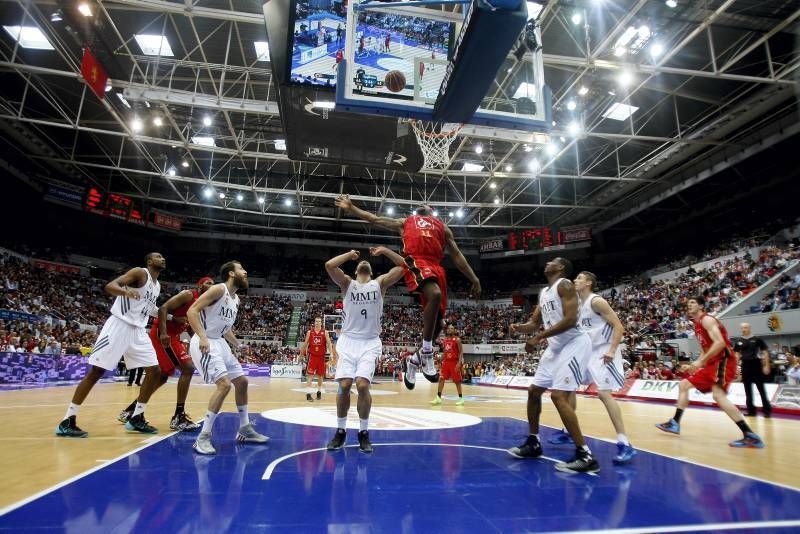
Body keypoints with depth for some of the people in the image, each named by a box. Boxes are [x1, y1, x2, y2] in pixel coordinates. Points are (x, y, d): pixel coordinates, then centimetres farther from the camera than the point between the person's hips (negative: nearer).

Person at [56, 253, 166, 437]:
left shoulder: (157, 286, 16)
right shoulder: (139, 273, -8)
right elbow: (109, 286, -20)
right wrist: (126, 291, -41)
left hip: (138, 330, 8)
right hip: (118, 325, -8)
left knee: (155, 371, 1)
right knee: (96, 372, -7)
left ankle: (136, 418, 10)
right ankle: (67, 421, 3)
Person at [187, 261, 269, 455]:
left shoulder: (236, 299, 13)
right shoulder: (219, 289, -13)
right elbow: (192, 311, -21)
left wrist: (238, 346, 22)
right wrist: (202, 337, -31)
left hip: (220, 343, 10)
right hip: (205, 343, -10)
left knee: (242, 381, 11)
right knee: (224, 384, -21)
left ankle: (244, 430, 24)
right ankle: (203, 437, -12)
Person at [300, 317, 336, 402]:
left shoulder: (325, 333, 0)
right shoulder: (309, 332, 1)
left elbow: (329, 343, -5)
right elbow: (305, 344, 10)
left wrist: (331, 353, -18)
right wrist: (302, 353, 14)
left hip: (321, 356, 1)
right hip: (312, 356, -1)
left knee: (320, 375, 11)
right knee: (310, 375, -8)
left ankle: (319, 392, 27)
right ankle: (308, 393, -7)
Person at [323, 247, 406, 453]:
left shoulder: (380, 283, 7)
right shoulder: (347, 283, 7)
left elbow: (404, 267, -5)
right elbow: (329, 265, -10)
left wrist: (384, 251, 5)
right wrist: (350, 254, 3)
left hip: (370, 342, -1)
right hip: (348, 340, 1)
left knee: (362, 385, -14)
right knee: (344, 385, -8)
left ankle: (364, 432, 6)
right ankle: (340, 431, 13)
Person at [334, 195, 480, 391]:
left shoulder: (442, 226, 32)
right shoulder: (405, 222, 29)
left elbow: (456, 254, 26)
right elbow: (375, 219, 28)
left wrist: (474, 279, 18)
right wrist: (351, 207, 22)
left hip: (436, 267, 4)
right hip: (415, 262, -4)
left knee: (437, 318, -3)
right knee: (434, 294, -34)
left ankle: (414, 360, 20)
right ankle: (426, 353, -22)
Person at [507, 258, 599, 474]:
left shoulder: (564, 285, -13)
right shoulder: (543, 292, 15)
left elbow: (570, 319, -24)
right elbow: (534, 322, 19)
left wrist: (539, 337, -23)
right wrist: (519, 327, -4)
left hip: (574, 344, -10)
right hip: (556, 346, 10)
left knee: (558, 396, -19)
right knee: (534, 390, 11)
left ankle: (585, 455, -11)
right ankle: (533, 442, 24)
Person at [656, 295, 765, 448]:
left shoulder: (706, 319, -10)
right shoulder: (697, 324, 19)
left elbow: (720, 343, -24)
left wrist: (701, 361, -23)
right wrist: (697, 363, 15)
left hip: (723, 360, -10)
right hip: (713, 363, 11)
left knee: (718, 394, -28)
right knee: (684, 385, 11)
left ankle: (751, 436, -25)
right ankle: (675, 423, 16)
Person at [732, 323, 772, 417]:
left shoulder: (757, 339, -1)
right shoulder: (738, 342, 7)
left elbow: (765, 353, -1)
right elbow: (737, 355, 11)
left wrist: (766, 366, -8)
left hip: (756, 366, -3)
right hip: (745, 367, 4)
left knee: (761, 389, -1)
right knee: (748, 390, 6)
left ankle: (767, 410, 7)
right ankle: (751, 410, 12)